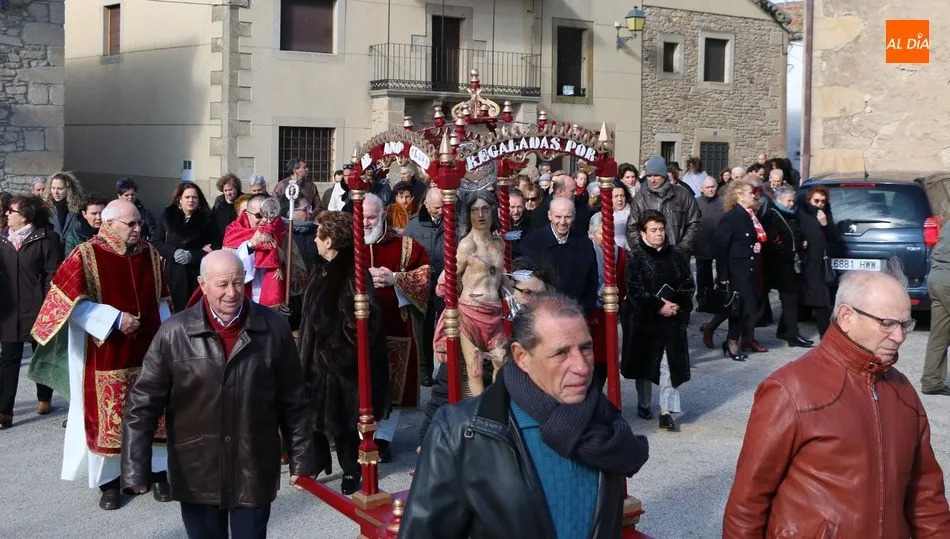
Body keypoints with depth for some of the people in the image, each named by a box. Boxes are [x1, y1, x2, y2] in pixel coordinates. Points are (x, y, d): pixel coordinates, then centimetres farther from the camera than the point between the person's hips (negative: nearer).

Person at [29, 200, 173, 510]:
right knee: (106, 418, 3)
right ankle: (109, 480, 16)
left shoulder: (150, 254, 5)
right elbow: (71, 302, -14)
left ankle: (157, 471, 22)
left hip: (148, 350, 4)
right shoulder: (86, 255, -10)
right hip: (105, 356, -4)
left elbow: (162, 299, 14)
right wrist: (115, 319, -19)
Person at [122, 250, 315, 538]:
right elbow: (143, 404, -6)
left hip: (254, 473, 0)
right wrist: (135, 470, -10)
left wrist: (300, 460, 2)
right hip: (196, 475, 0)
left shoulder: (274, 328, -6)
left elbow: (294, 402, 1)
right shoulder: (174, 333, -8)